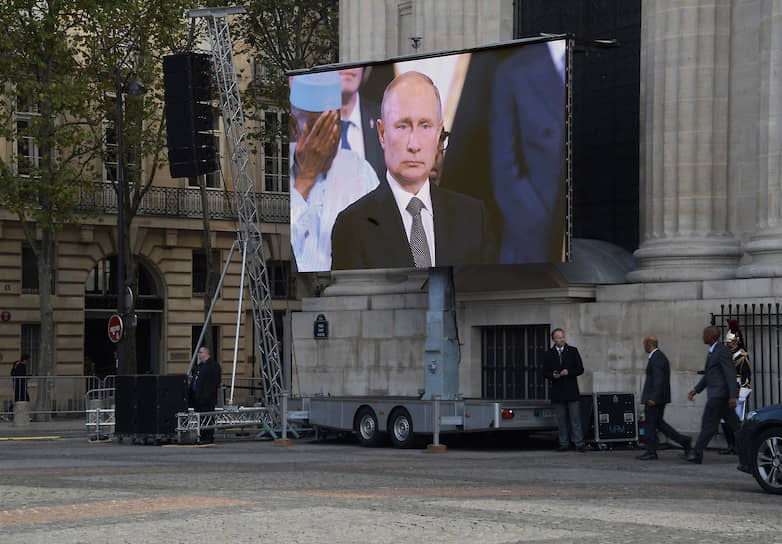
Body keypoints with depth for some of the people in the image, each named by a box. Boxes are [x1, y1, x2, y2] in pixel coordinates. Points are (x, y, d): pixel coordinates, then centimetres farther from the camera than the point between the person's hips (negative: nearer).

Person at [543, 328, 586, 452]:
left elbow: (580, 369, 3)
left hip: (572, 391, -2)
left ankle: (579, 443, -5)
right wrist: (552, 375, -12)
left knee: (575, 418, -5)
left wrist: (569, 372, -14)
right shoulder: (549, 354, 9)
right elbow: (545, 372, 9)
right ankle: (564, 444, 10)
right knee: (561, 419, 5)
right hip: (558, 392, 2)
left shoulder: (573, 351, 5)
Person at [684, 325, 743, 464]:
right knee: (734, 424, 7)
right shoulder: (713, 351, 19)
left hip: (719, 394, -10)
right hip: (716, 394, 10)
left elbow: (731, 374, -19)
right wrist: (696, 390, 20)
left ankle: (697, 454, -3)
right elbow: (708, 375, 26)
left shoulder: (722, 352, -14)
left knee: (708, 424, -6)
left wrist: (732, 396, -24)